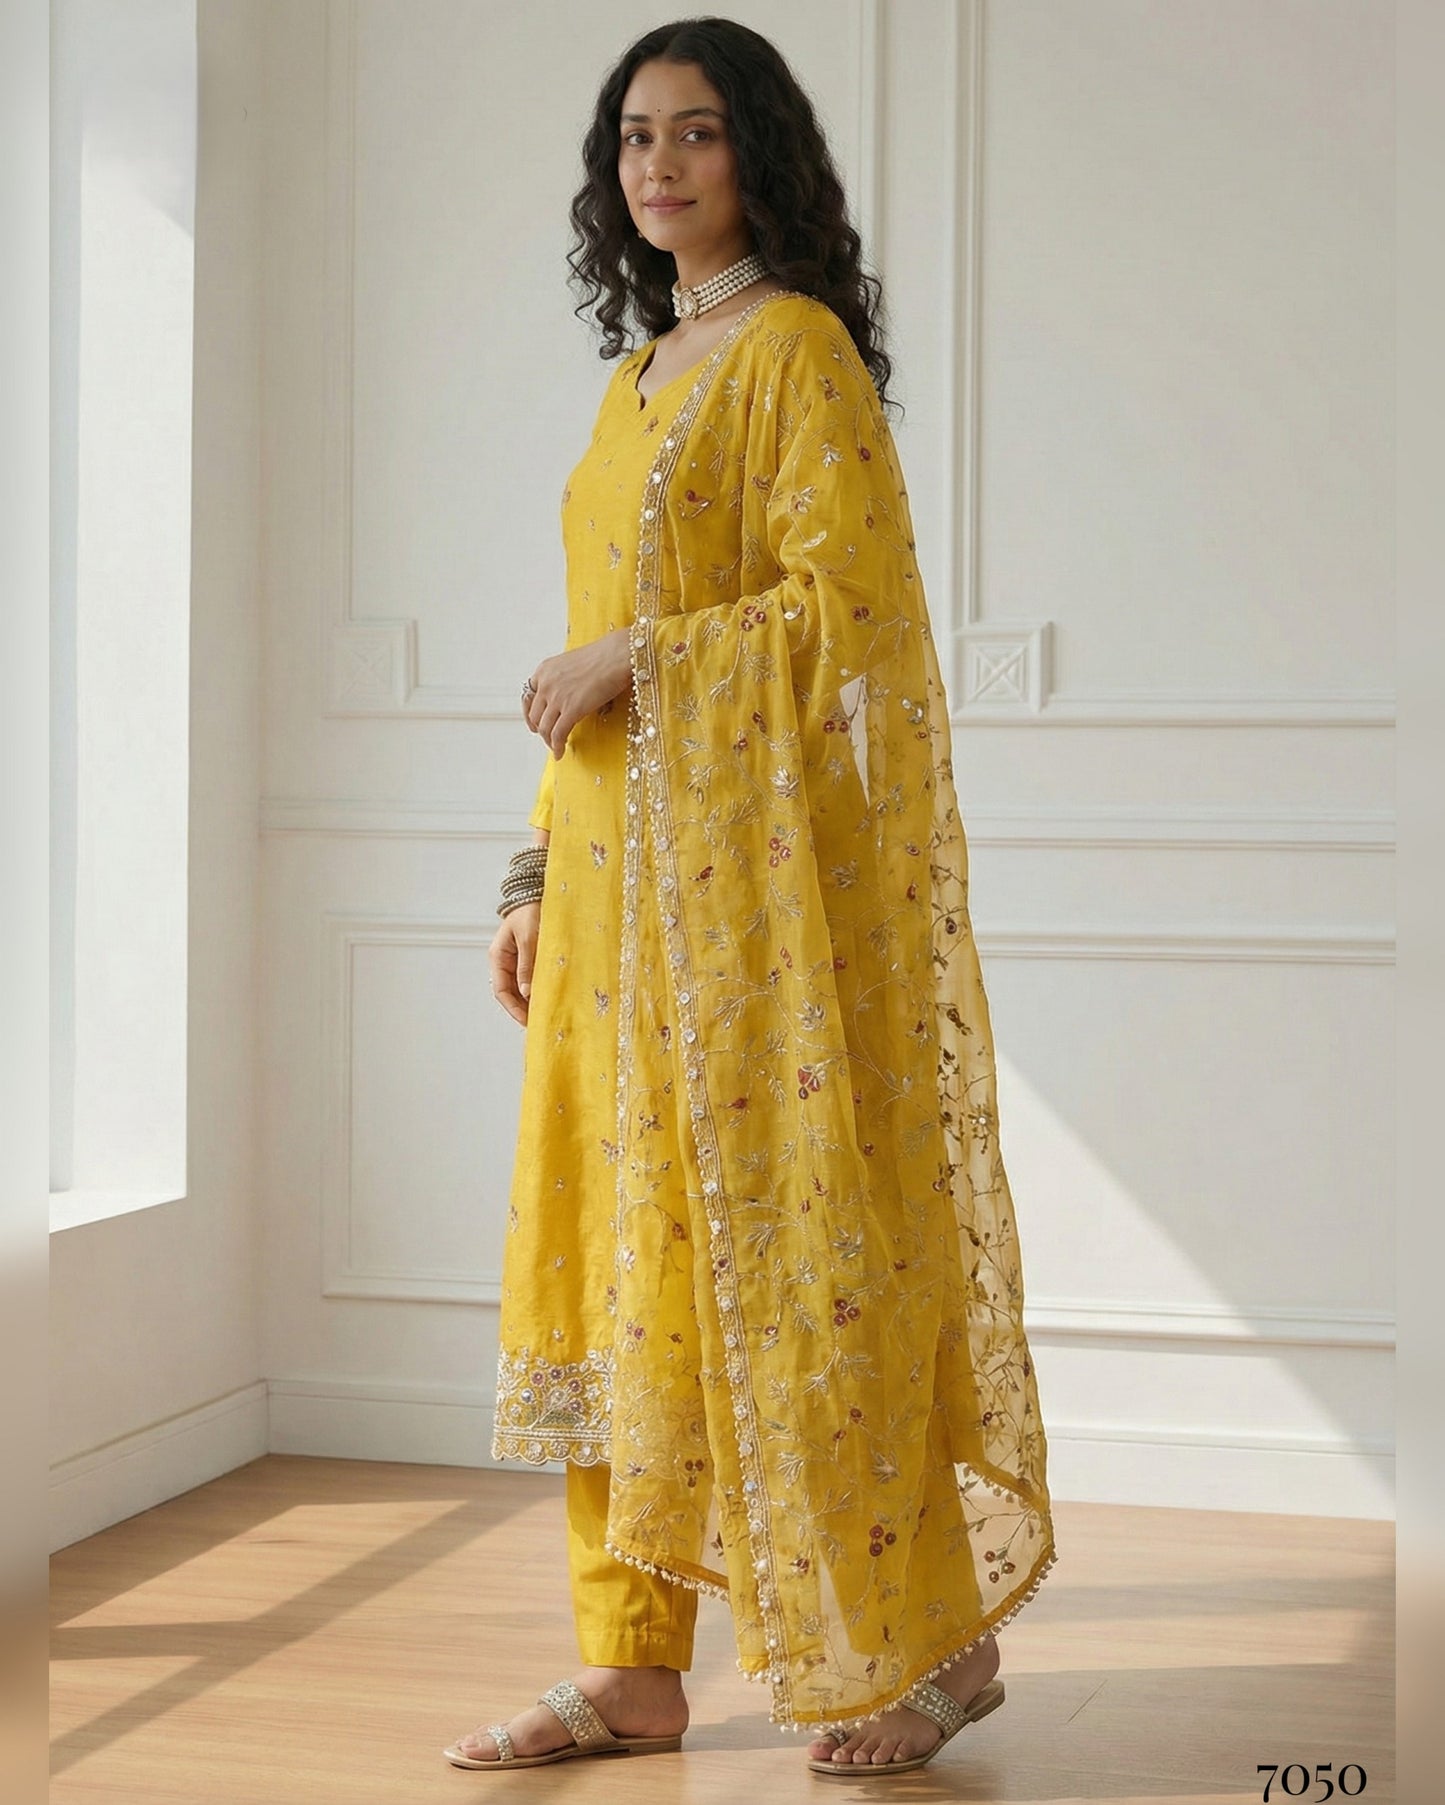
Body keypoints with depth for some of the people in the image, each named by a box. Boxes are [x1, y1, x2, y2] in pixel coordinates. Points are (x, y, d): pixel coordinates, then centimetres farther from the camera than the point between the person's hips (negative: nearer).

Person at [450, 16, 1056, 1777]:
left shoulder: (797, 346, -6)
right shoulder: (642, 374, 19)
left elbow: (845, 604, -15)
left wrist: (633, 657, -14)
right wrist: (538, 874, 15)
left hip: (762, 864, -8)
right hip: (623, 873, 8)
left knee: (792, 1241, -4)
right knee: (621, 1245, 6)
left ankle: (924, 1641, 11)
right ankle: (634, 1663, 13)